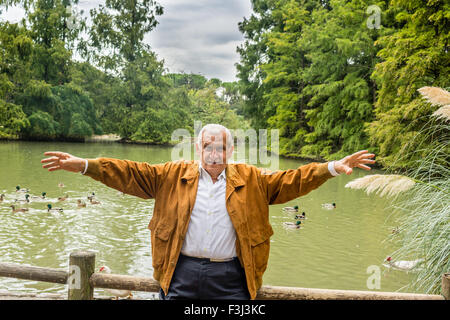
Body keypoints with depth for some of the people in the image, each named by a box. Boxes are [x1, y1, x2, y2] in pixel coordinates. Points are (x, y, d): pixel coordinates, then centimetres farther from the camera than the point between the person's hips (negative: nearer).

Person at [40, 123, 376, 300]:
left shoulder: (251, 180, 8)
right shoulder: (174, 175, 7)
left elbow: (290, 180, 3)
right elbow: (132, 173, 2)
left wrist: (332, 167, -8)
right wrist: (84, 165, -7)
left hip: (230, 277, 0)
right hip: (182, 274, 0)